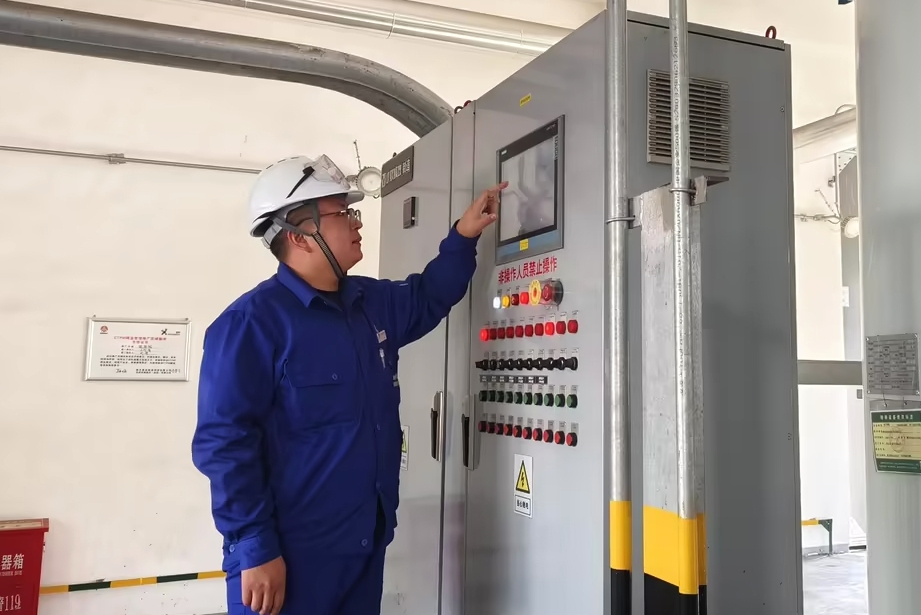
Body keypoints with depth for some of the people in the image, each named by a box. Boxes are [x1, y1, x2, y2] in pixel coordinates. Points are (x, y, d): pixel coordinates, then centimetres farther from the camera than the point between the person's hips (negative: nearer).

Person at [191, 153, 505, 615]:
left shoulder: (371, 302, 7)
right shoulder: (253, 321, -17)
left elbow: (427, 298, 27)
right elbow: (224, 444, -20)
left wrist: (464, 236, 15)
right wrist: (254, 550, -21)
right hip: (290, 556, -7)